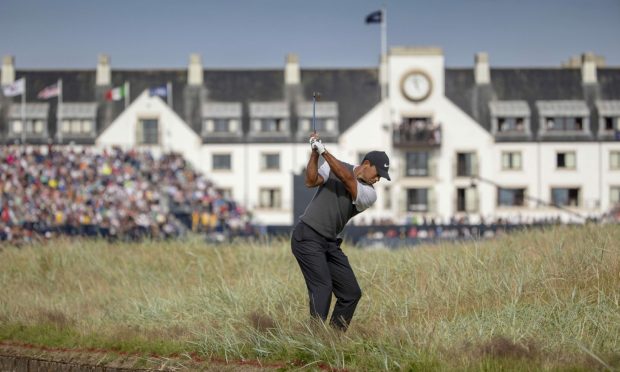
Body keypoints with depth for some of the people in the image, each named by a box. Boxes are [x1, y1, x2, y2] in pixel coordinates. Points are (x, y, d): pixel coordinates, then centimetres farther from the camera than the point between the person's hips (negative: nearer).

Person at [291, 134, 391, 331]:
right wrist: (314, 154, -27)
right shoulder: (334, 166, -1)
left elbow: (347, 179, -16)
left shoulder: (370, 194, 0)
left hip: (330, 243, 6)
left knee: (352, 293, 3)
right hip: (307, 237, -6)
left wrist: (324, 151, -23)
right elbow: (311, 181, -15)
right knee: (323, 288, -18)